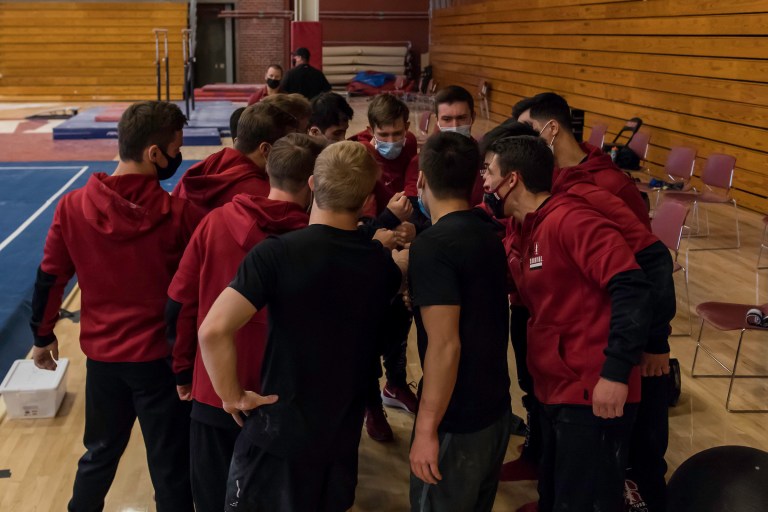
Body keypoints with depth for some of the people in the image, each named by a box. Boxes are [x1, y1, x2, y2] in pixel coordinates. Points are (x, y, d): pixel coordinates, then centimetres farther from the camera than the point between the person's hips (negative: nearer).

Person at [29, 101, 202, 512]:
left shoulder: (71, 206, -8)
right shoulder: (180, 214, -17)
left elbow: (49, 280, 2)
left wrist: (43, 336, 16)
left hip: (102, 354, 4)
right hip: (162, 356, -4)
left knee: (100, 453, 25)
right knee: (170, 466, 12)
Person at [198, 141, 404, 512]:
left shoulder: (277, 253, -19)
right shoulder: (384, 264, -4)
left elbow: (213, 330, -27)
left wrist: (232, 394, -15)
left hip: (278, 433, -4)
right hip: (343, 436, 5)